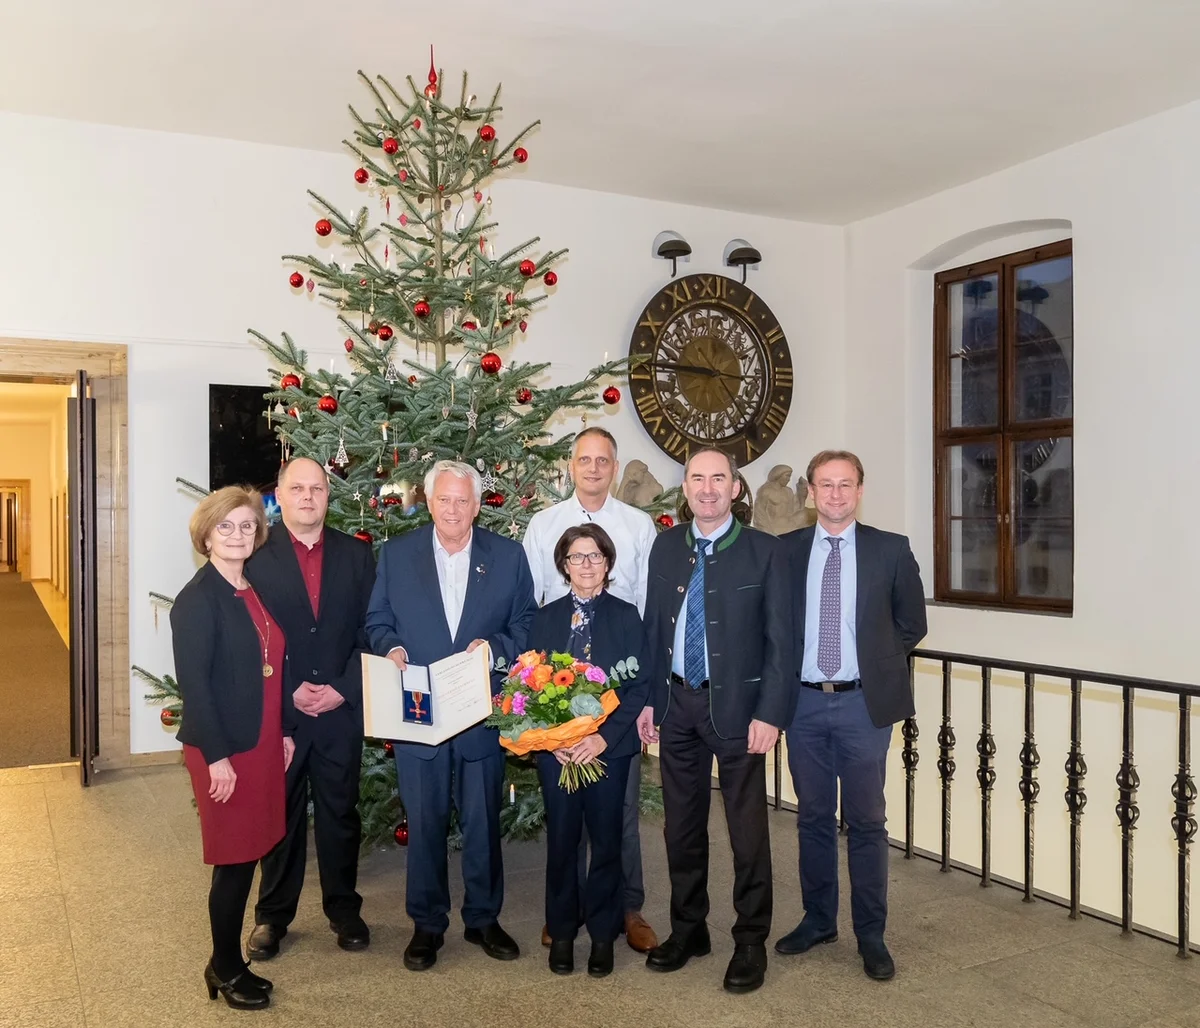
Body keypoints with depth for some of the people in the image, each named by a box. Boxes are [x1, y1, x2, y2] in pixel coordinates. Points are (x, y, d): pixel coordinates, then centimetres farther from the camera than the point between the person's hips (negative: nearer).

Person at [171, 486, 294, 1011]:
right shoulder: (197, 599, -13)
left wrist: (285, 730, 11)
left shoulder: (255, 592, 9)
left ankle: (230, 961, 28)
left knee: (247, 855, 14)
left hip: (262, 743, 7)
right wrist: (216, 756, -18)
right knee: (235, 860, 3)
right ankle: (225, 969, 22)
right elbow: (193, 682, -17)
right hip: (223, 749, -7)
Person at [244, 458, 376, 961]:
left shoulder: (356, 555, 4)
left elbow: (369, 631, 2)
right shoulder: (256, 556, -3)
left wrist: (343, 688, -9)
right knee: (279, 815, 11)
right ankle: (272, 915, 28)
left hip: (342, 708, 2)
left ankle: (343, 908, 29)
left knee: (340, 814, 13)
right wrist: (290, 691, -13)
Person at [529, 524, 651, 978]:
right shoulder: (545, 618, 8)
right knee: (561, 839, 8)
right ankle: (561, 931, 23)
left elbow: (639, 685, -3)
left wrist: (605, 736, -13)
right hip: (555, 747, 1)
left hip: (609, 746, -1)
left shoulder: (626, 616, 2)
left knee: (606, 839, 6)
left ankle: (603, 933, 21)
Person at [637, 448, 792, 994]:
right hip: (676, 703, 4)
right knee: (682, 824, 14)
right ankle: (687, 929, 30)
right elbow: (652, 627, 9)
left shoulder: (763, 551, -6)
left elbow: (779, 639, -7)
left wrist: (769, 714, -12)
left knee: (747, 827, 5)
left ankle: (751, 942, 21)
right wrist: (648, 699, 6)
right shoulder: (665, 546, 6)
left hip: (736, 704, -4)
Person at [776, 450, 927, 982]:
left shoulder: (891, 550, -1)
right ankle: (818, 920, 29)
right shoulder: (784, 551, 2)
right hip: (803, 702, 2)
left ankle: (871, 936, 19)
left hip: (863, 703, -1)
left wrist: (879, 664, 3)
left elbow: (911, 624, 7)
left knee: (865, 822, 5)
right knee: (813, 818, 13)